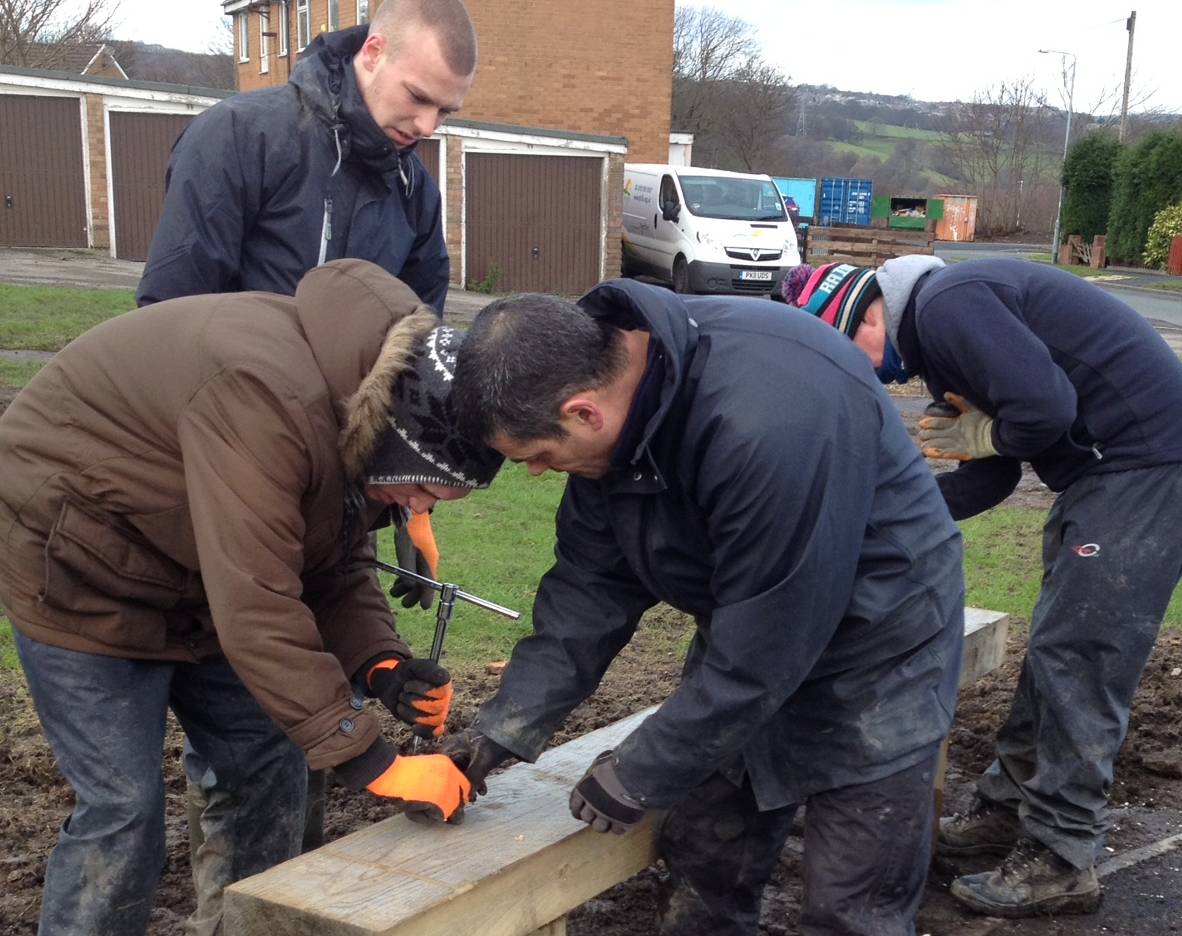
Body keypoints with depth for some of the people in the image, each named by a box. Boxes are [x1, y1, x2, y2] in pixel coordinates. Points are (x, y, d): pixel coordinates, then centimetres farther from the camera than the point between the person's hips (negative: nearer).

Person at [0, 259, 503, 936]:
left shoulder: (366, 405, -9)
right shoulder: (265, 395, -38)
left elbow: (337, 565, -2)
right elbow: (258, 609, -38)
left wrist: (380, 664, -21)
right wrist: (373, 764, -34)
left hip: (194, 571, 8)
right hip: (74, 564, -8)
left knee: (272, 771, 7)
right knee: (123, 805, -8)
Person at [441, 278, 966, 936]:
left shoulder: (769, 423, -38)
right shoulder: (604, 376, -12)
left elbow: (756, 656, -30)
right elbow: (592, 581, -3)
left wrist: (636, 778, -19)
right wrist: (506, 724, -8)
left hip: (874, 640, -7)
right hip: (747, 630, 7)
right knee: (704, 879, 13)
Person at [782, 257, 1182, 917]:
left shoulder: (946, 305, -17)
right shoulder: (934, 328, 14)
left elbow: (1044, 405, -29)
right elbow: (991, 478, 15)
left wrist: (985, 433, -9)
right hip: (1102, 467, 11)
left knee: (1076, 657, -6)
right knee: (1055, 648, 16)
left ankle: (1060, 862, 3)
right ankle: (1010, 807, 27)